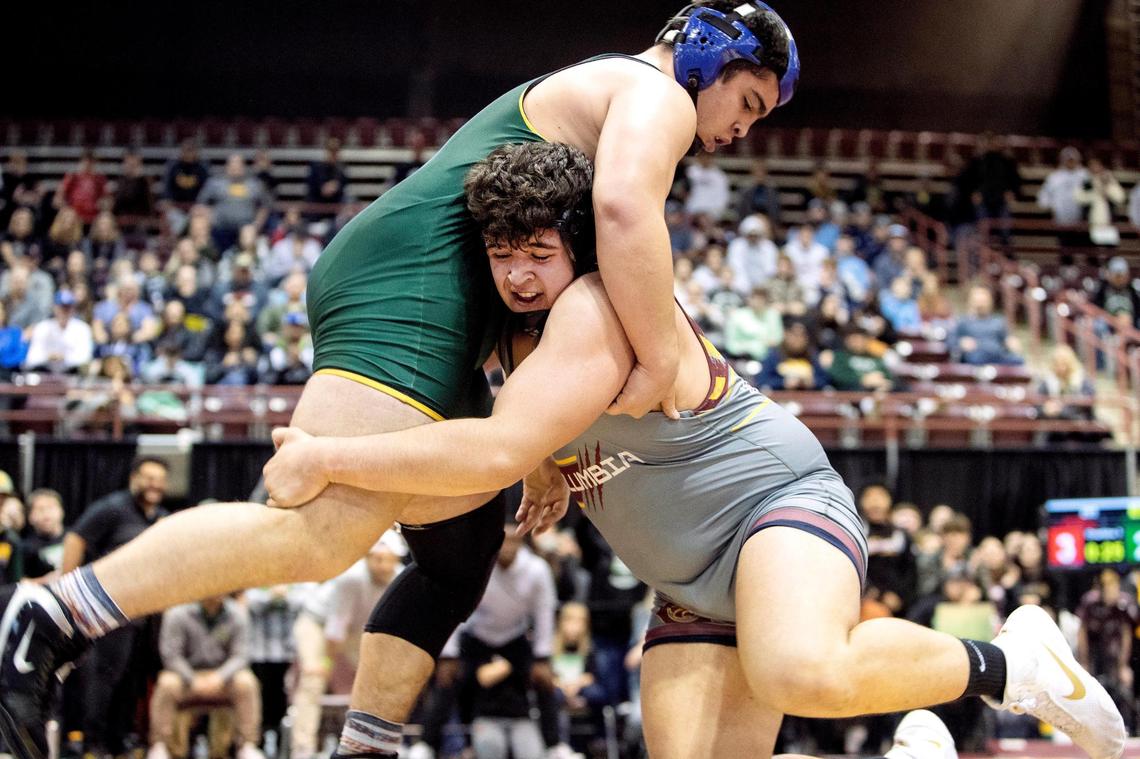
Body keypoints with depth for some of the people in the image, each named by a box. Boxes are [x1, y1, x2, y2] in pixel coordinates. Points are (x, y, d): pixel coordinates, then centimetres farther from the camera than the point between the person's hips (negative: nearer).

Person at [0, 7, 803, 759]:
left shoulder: (576, 100, 34)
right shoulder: (656, 95, 2)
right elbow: (625, 210, -21)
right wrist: (660, 365, -16)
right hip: (409, 290, -11)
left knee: (463, 553, 14)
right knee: (324, 534, -23)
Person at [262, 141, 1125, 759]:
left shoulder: (600, 308, -21)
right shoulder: (522, 327, 9)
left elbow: (496, 453, -32)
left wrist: (325, 458, -25)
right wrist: (556, 469, 11)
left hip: (779, 504, -9)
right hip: (693, 590, 9)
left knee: (802, 674, -40)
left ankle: (1003, 663, -14)